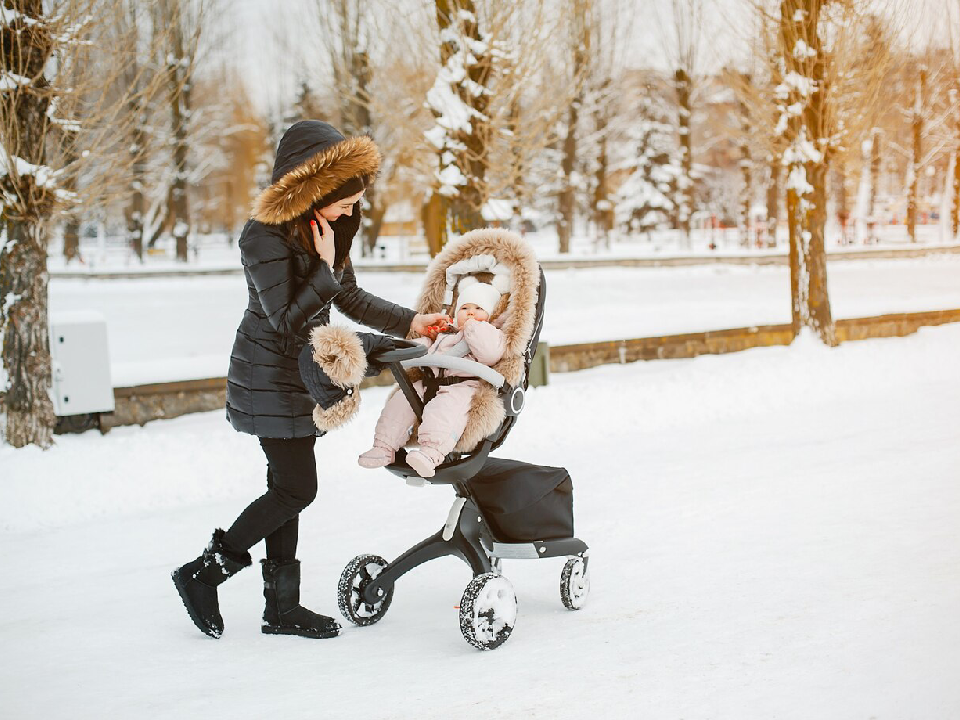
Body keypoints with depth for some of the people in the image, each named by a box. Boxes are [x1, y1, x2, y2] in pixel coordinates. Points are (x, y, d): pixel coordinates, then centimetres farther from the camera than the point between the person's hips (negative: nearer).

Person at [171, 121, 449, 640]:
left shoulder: (327, 228, 4)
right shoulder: (265, 237, -22)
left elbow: (351, 300, 13)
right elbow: (287, 320, -23)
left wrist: (411, 322, 6)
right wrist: (325, 268, -27)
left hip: (298, 375, 8)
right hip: (268, 378, -8)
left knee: (287, 485, 10)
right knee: (296, 488, -8)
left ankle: (282, 606, 17)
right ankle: (203, 573, 4)